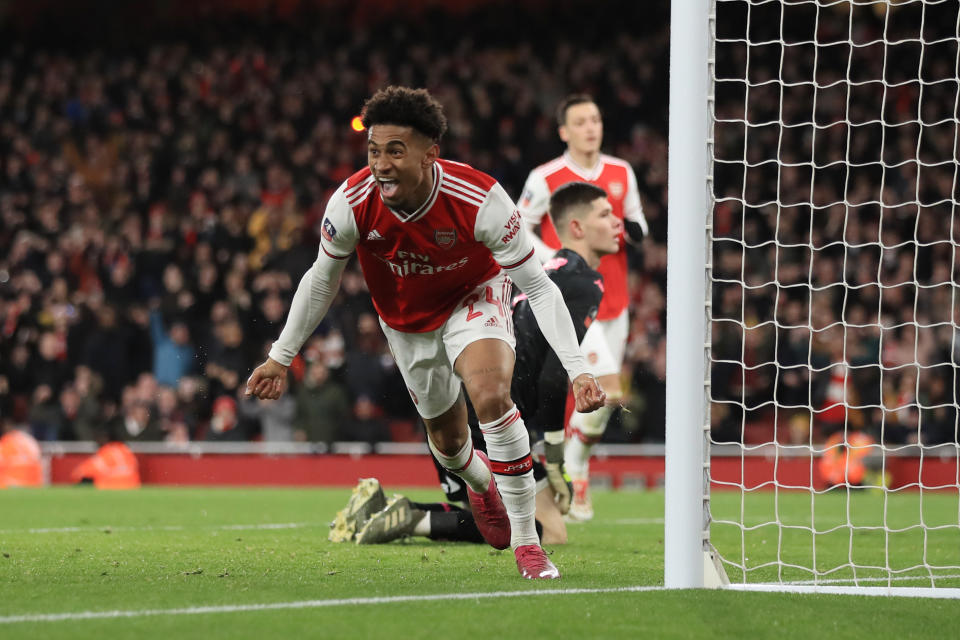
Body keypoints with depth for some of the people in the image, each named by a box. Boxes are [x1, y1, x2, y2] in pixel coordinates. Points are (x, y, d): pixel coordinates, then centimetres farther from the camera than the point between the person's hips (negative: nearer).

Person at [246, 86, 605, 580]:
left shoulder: (480, 200, -35)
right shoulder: (351, 205, -28)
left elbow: (538, 287, -27)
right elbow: (321, 280, -7)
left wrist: (577, 370, -35)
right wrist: (281, 357, -2)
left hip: (474, 299, -3)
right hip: (406, 322, 3)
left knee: (491, 395, -30)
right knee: (447, 436, 14)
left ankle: (526, 542, -18)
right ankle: (481, 484, 54)